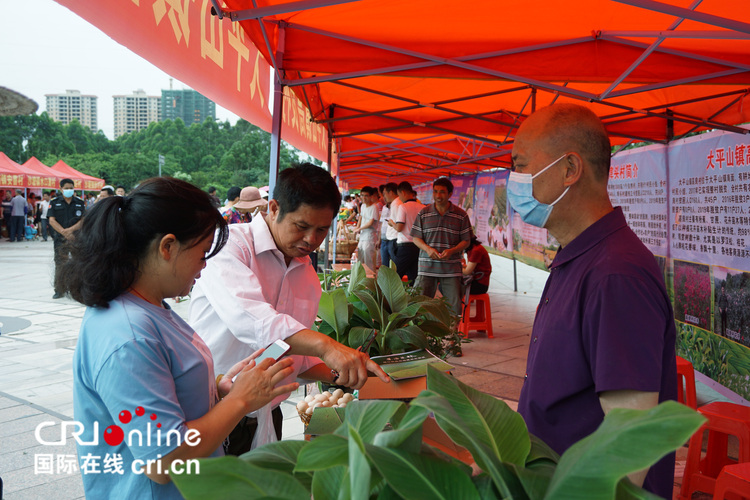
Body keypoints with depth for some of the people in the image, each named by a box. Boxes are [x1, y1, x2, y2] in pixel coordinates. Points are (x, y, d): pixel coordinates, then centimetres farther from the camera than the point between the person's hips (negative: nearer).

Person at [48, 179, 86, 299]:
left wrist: (71, 229, -14)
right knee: (60, 263, -2)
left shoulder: (80, 203, 8)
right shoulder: (54, 203, 5)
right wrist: (64, 232, -13)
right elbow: (52, 221, -2)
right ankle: (59, 290, 4)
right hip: (60, 238, -1)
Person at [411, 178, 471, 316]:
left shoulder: (461, 215, 2)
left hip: (451, 269, 0)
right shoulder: (424, 213, 5)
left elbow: (466, 241, 4)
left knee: (454, 307, 1)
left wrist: (451, 251, -14)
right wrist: (428, 249, -13)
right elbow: (416, 238, 7)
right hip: (427, 267, 1)